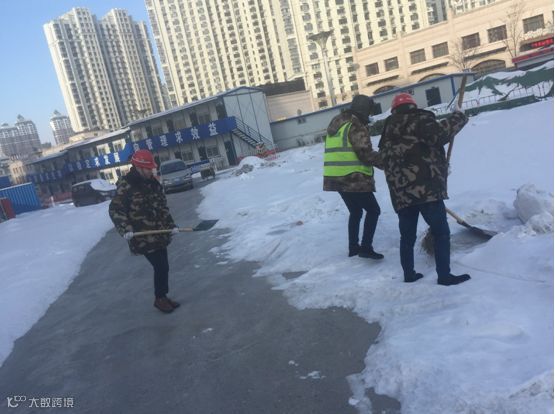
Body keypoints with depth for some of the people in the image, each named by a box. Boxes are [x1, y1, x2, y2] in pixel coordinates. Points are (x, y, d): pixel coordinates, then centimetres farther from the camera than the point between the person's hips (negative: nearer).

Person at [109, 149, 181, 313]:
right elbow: (114, 209, -13)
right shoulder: (126, 186, -14)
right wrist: (125, 229, -23)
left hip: (159, 233, 7)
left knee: (162, 267, 14)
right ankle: (159, 298, 14)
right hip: (143, 237, -7)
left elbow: (162, 207, 15)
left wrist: (171, 225, 9)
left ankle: (162, 297, 31)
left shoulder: (153, 183, 9)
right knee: (161, 267, -6)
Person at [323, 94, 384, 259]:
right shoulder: (356, 126, -12)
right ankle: (366, 247, -1)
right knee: (373, 210, 4)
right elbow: (365, 154, -17)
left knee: (355, 211, 23)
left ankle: (353, 247, 27)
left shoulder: (336, 123, 17)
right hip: (354, 179, -9)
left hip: (335, 177, 9)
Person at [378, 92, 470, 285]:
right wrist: (458, 118, -1)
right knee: (441, 232, 2)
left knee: (407, 235, 16)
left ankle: (409, 274, 22)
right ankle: (444, 275, 1)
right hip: (426, 188, -6)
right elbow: (438, 134, -17)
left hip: (400, 194, 6)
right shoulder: (419, 120, 3)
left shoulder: (388, 132, 22)